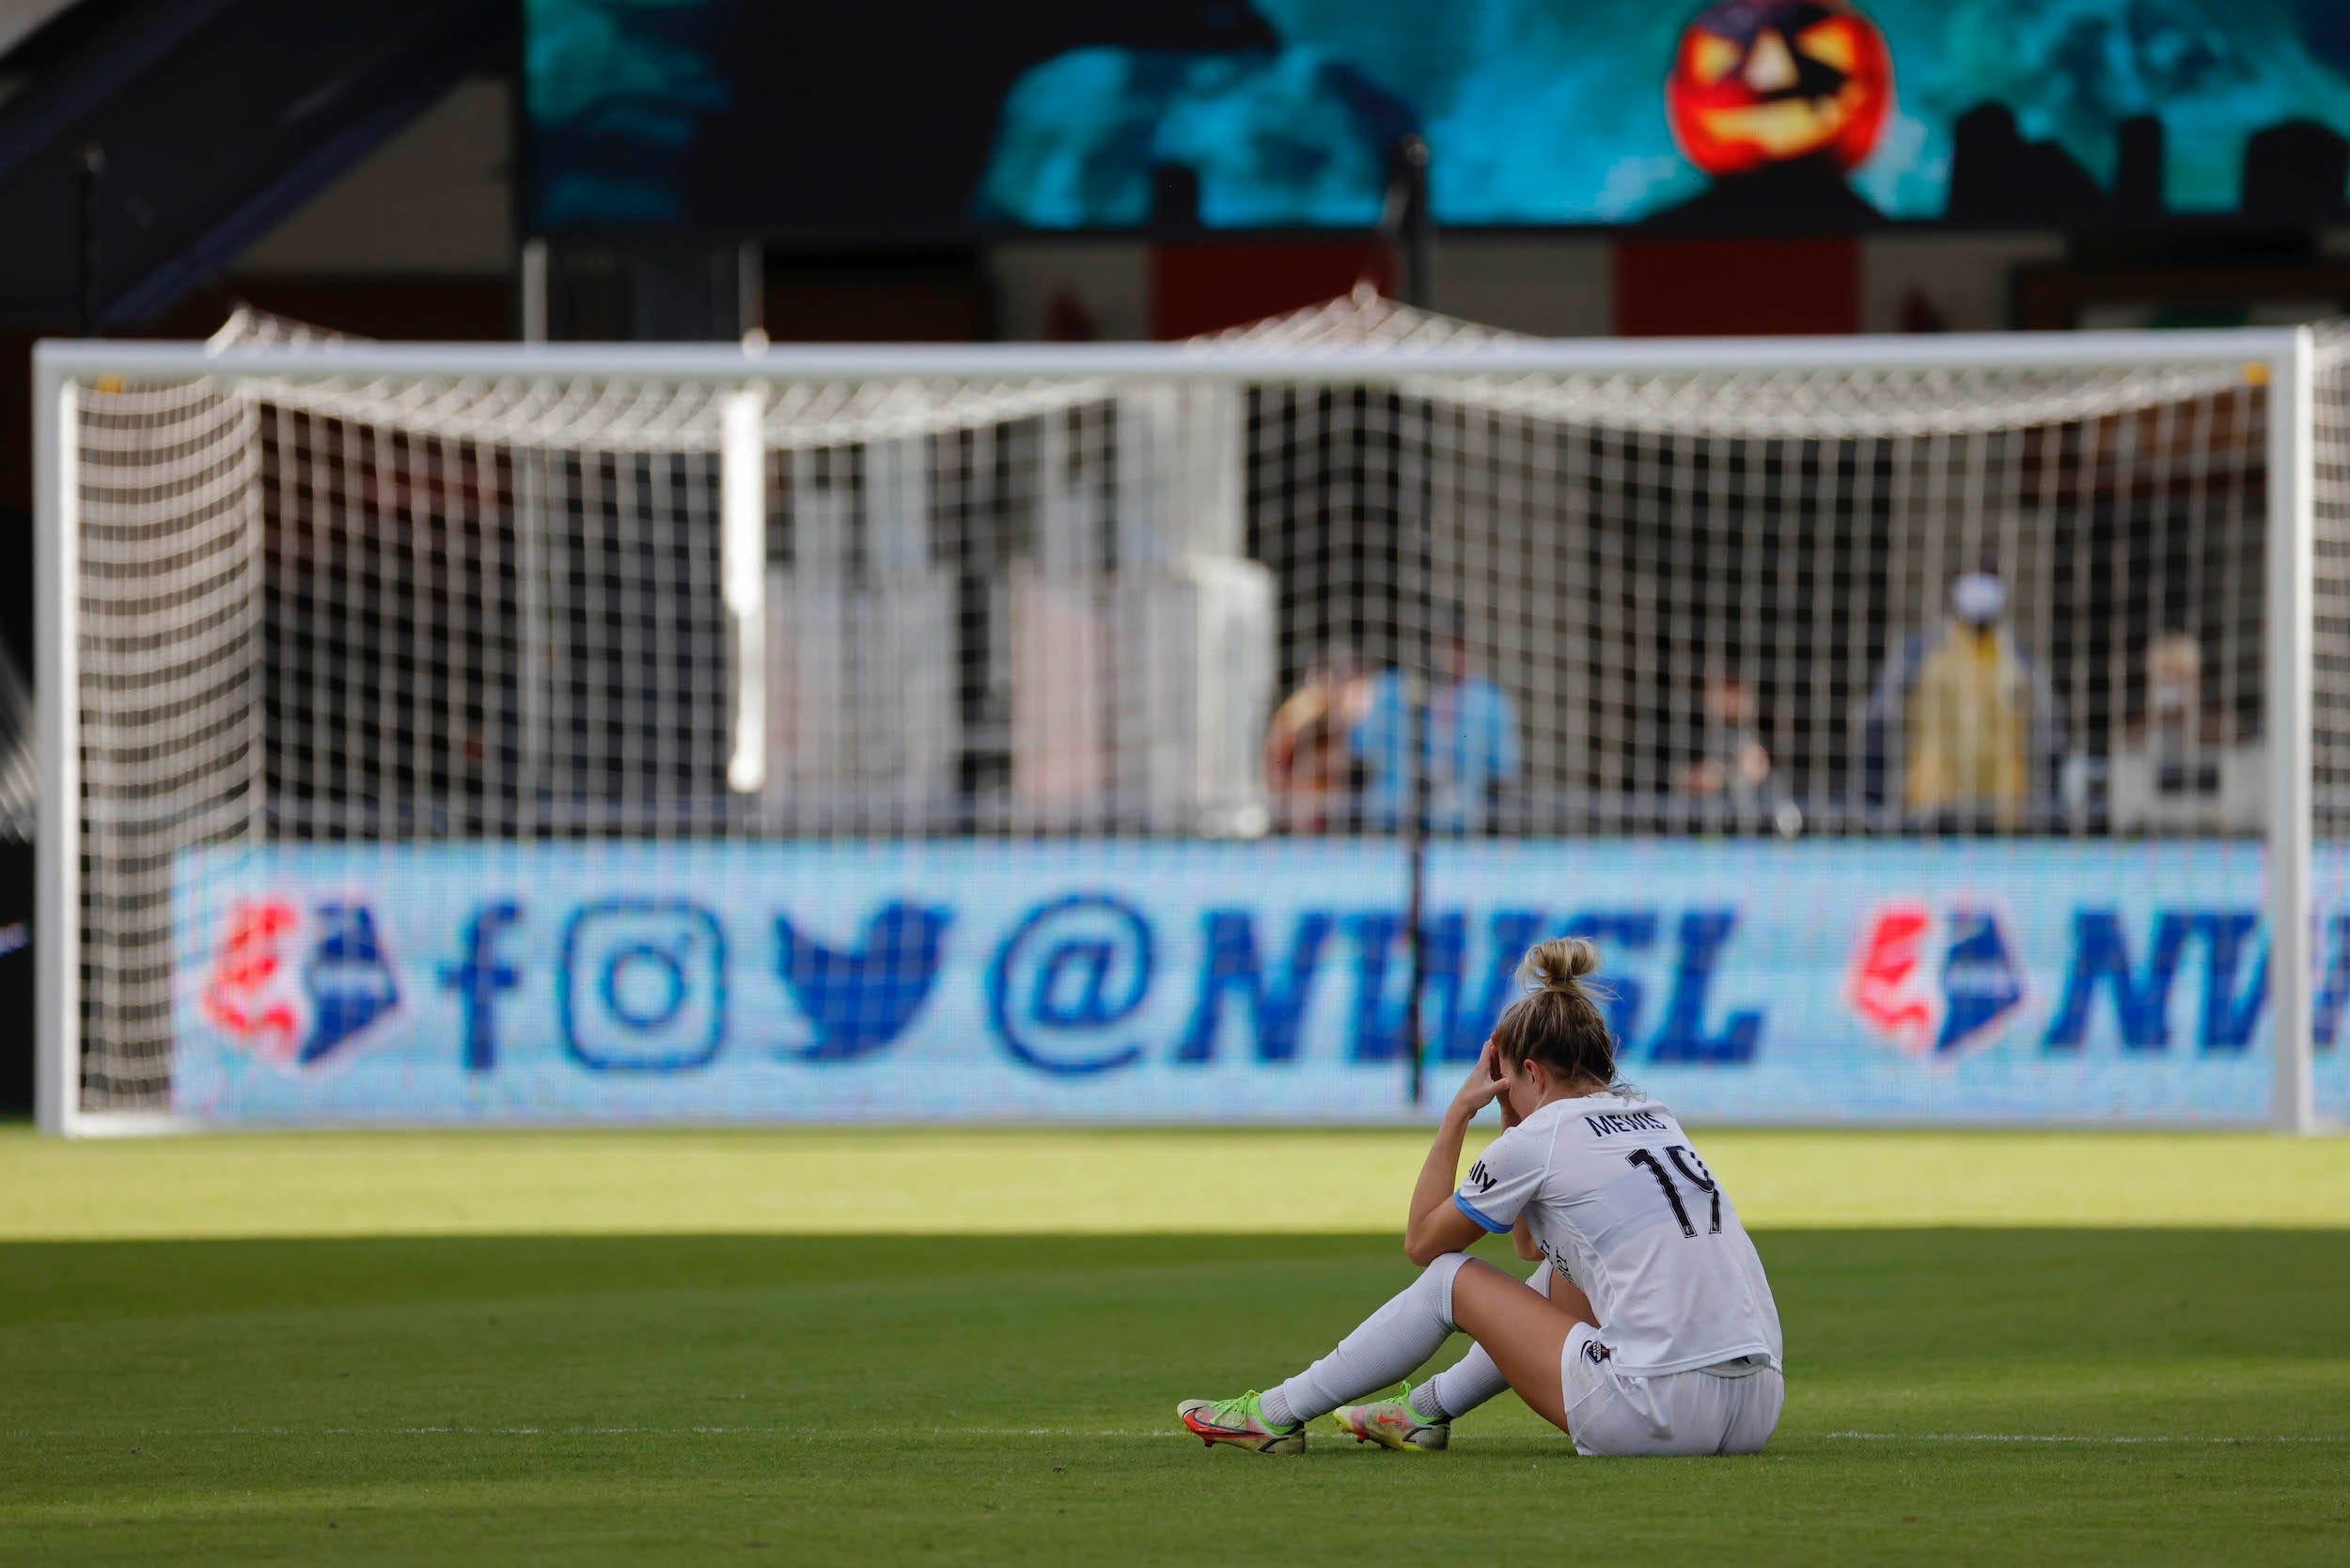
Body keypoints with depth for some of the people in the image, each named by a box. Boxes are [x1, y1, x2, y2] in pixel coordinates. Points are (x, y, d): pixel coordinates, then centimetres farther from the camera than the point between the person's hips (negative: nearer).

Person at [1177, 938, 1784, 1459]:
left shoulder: (1539, 1138, -1)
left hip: (1658, 1415, -7)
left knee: (1450, 1278, 12)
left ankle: (1278, 1414, 23)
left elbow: (1422, 1240, 15)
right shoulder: (1654, 1119, 21)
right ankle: (1429, 1408, 42)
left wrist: (1458, 1112, 19)